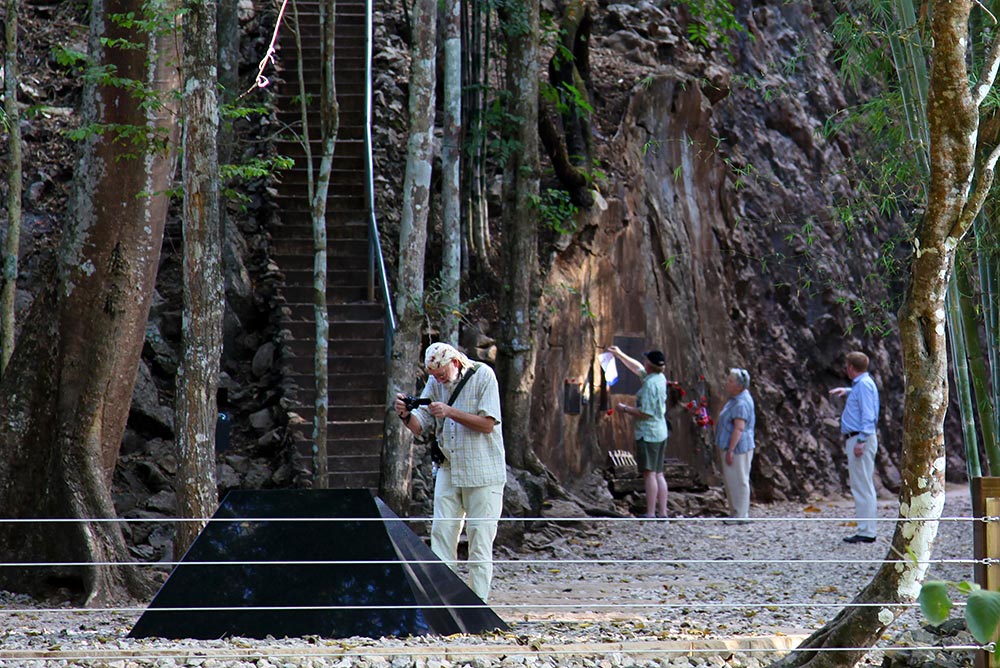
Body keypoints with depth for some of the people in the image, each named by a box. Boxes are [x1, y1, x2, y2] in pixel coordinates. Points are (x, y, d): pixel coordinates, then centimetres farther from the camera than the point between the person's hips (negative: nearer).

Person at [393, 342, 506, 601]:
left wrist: (450, 412, -24)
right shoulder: (435, 382, 5)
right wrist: (405, 415, -19)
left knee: (480, 540, -3)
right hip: (448, 470, 5)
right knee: (441, 534, -1)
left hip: (482, 473, -5)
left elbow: (488, 424, -16)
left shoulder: (483, 376, -9)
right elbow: (421, 427, 3)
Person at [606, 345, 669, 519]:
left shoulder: (650, 384, -18)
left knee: (649, 473, -8)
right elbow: (638, 368, 28)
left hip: (648, 433, -9)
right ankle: (662, 512, 10)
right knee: (658, 474, 10)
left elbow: (646, 412, -21)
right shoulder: (660, 378, 10)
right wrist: (620, 355, 34)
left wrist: (625, 409, -7)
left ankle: (650, 513, -9)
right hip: (660, 433, 9)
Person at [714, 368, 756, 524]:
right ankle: (736, 513, 22)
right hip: (731, 447, 11)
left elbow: (739, 428, -25)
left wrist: (731, 450, -26)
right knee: (731, 481, 15)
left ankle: (740, 515, -2)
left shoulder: (742, 403, -20)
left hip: (738, 448, -11)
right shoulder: (736, 400, 14)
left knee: (738, 481, -6)